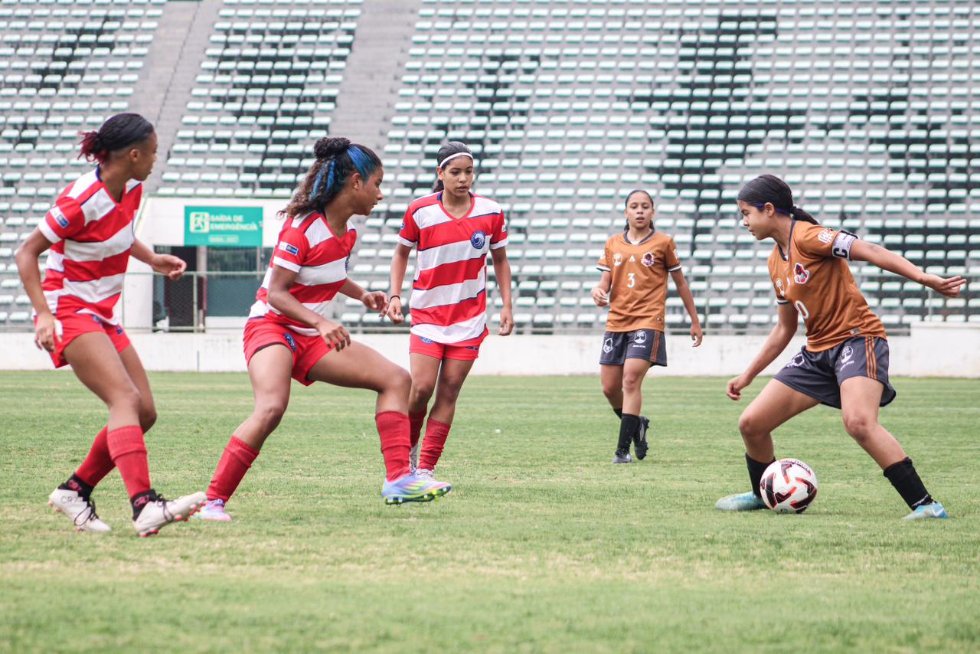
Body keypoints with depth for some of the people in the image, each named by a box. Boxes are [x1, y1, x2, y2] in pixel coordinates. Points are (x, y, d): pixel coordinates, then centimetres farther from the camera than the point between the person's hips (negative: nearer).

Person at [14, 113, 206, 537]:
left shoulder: (131, 189, 3)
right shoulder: (83, 200, -21)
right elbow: (26, 253, -16)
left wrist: (151, 259, 10)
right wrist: (44, 314, -26)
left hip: (104, 317, 9)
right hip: (69, 313, -9)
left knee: (144, 413, 3)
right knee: (126, 398, -27)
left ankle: (75, 491, 17)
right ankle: (145, 505, -41)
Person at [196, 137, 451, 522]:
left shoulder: (347, 231, 5)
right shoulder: (304, 227, -20)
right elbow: (276, 292, -22)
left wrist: (362, 295, 9)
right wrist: (321, 323, -34)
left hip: (313, 336, 9)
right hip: (271, 326, -9)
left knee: (396, 379, 2)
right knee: (271, 408, -33)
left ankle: (398, 480, -3)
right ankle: (213, 501, -27)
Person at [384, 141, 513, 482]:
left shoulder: (491, 212, -2)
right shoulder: (419, 211, -6)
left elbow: (500, 260, 11)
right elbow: (401, 252, 9)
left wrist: (506, 306, 5)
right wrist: (394, 294, -2)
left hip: (469, 318, 1)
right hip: (428, 313, -1)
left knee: (448, 393, -1)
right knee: (421, 387, -12)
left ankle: (425, 469, 2)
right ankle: (407, 447, 15)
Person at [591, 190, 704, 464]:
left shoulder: (663, 243, 3)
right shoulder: (613, 244, 11)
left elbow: (680, 282, 10)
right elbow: (606, 280, 12)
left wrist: (695, 321, 13)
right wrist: (598, 291, -13)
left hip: (648, 321, -4)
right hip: (616, 322, 4)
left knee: (631, 379, -18)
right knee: (609, 387, 4)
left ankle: (623, 449, -17)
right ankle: (636, 425, 33)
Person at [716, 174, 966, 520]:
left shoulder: (807, 236, -13)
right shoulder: (776, 262, 14)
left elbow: (870, 251, -23)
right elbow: (784, 329, 24)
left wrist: (925, 278, -35)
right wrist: (747, 375, 27)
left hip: (857, 338, -9)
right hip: (818, 351, 9)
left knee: (858, 422, -35)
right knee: (751, 424, 6)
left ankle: (925, 505, -30)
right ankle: (762, 495, 33)